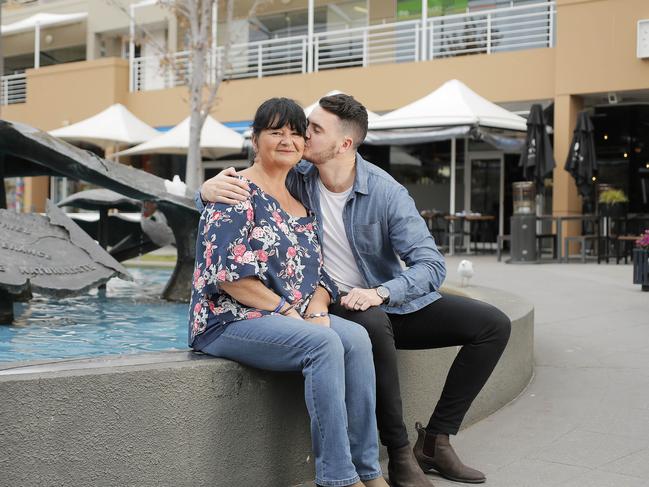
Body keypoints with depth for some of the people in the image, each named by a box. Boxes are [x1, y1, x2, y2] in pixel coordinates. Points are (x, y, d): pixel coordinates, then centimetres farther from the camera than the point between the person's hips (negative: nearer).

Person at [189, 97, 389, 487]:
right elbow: (227, 272, -16)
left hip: (296, 318, 7)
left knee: (356, 337, -21)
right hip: (230, 321, -7)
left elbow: (318, 273, 15)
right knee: (324, 343, -31)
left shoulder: (302, 204, 18)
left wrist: (316, 310, -7)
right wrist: (286, 310, -16)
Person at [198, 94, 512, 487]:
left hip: (392, 301, 3)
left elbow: (431, 264, -18)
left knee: (494, 325, -7)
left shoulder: (386, 192, -15)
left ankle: (435, 440, -4)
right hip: (337, 305, -2)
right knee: (373, 324, -39)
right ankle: (400, 454, -25)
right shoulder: (296, 178, -10)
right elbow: (239, 188, -2)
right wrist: (209, 189, -27)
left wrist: (381, 293, -36)